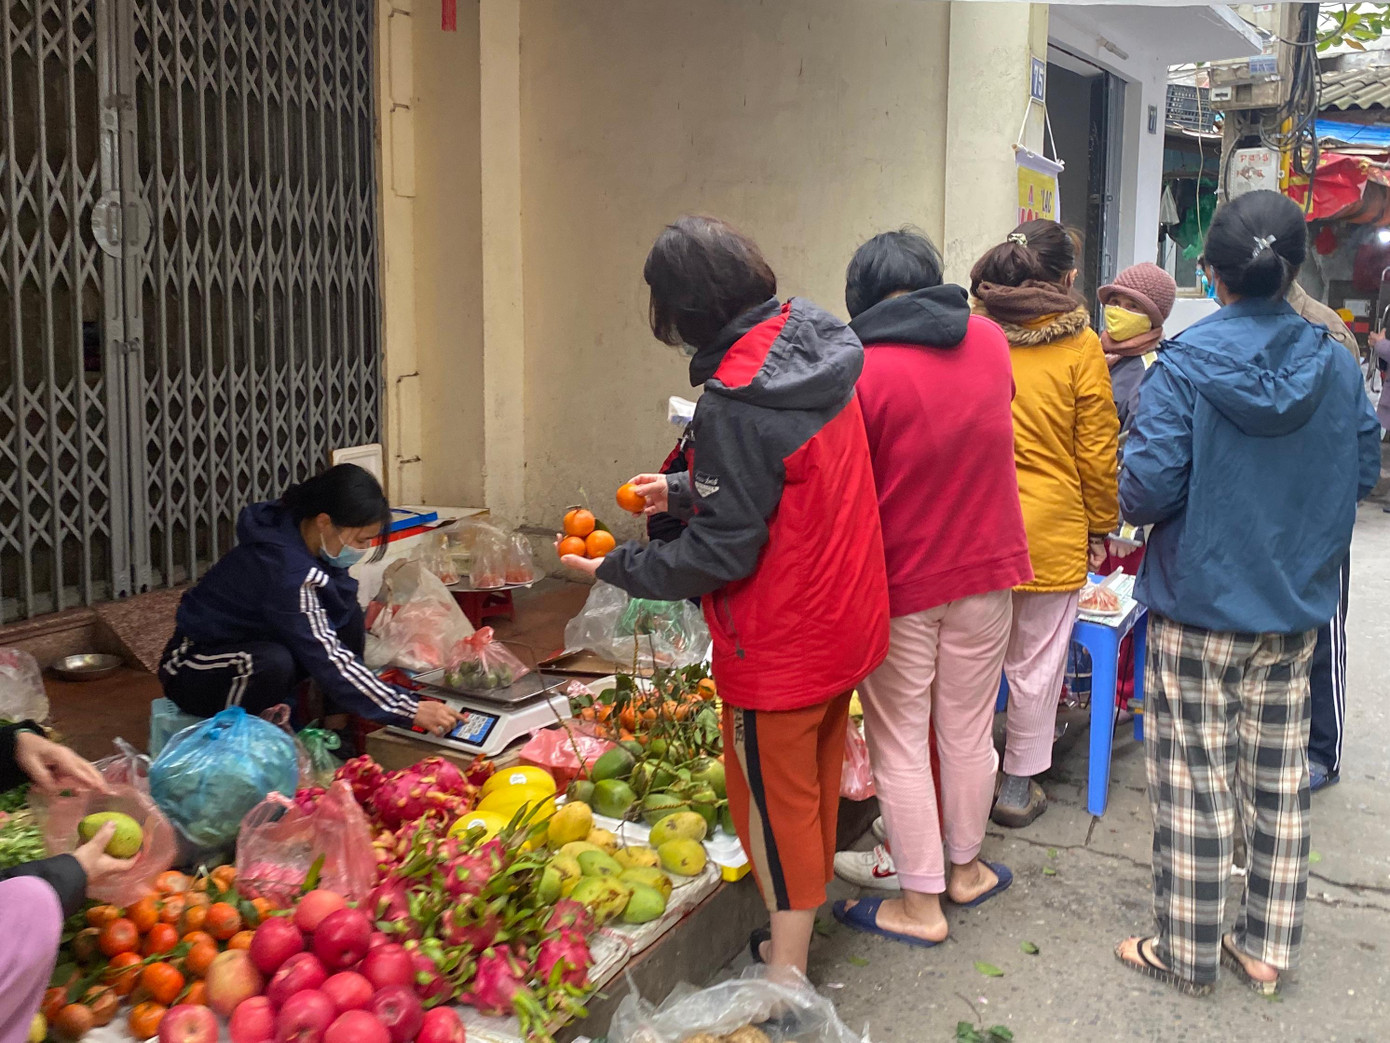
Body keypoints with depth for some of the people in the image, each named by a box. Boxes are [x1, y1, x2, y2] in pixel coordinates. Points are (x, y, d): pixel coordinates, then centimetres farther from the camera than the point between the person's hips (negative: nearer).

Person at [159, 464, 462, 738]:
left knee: (350, 617, -6)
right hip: (195, 668, -9)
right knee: (274, 663, -39)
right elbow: (328, 660, -33)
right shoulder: (284, 568, -33)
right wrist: (411, 712, -32)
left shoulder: (293, 526, -9)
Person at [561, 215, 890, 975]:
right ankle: (798, 938, 40)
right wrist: (685, 492, 18)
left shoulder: (733, 403, -27)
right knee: (816, 784, 22)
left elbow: (723, 551, -24)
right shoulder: (818, 356, 0)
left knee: (775, 802, 8)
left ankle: (786, 976, 22)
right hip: (847, 622, 9)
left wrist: (617, 569, -13)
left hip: (780, 647, -9)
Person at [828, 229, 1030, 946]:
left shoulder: (863, 371, -17)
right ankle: (966, 867, 35)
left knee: (899, 744, 8)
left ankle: (919, 902, 17)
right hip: (986, 568, 5)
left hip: (899, 581, -5)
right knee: (968, 731, 18)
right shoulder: (990, 342, -1)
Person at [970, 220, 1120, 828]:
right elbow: (1097, 451, -4)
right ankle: (1019, 785, 23)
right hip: (1050, 528, -2)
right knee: (1035, 663, 11)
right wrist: (1100, 528, 9)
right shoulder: (1080, 347, -9)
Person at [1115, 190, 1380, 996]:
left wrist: (1132, 498, 3)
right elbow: (1364, 472, 6)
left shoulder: (1184, 366, -16)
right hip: (1297, 607, 4)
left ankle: (1187, 952, 19)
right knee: (1281, 778, 15)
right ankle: (1268, 946, 27)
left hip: (1198, 604, -4)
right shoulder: (1336, 367, -3)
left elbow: (1147, 488, -19)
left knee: (1195, 780, 7)